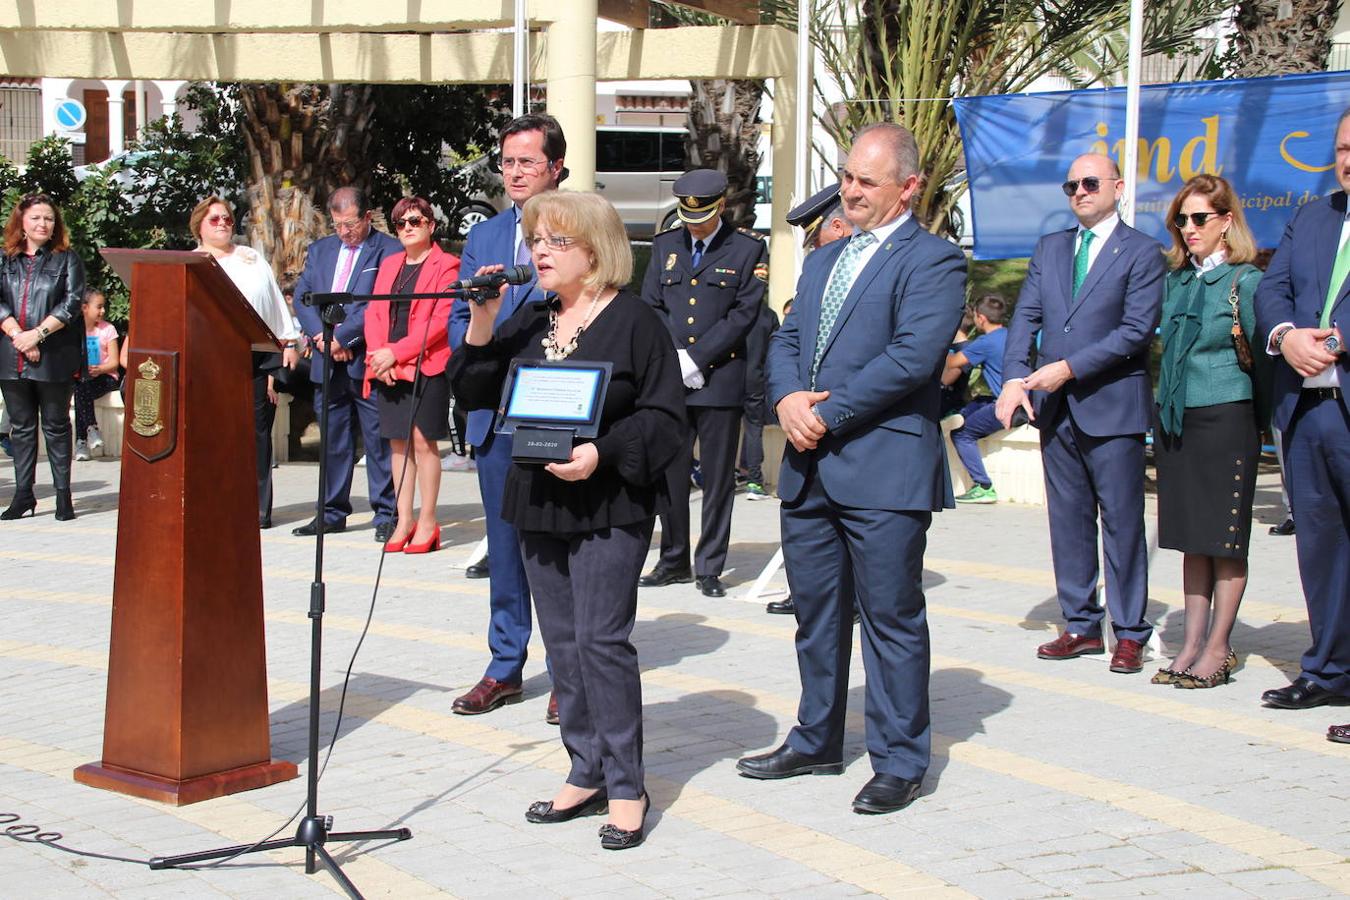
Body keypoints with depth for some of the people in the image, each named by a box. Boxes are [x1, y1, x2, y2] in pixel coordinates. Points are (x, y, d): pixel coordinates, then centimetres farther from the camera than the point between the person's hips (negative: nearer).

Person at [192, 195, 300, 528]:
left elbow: (276, 301, 18)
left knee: (256, 431, -1)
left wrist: (288, 342, 10)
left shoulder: (254, 260, 20)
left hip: (259, 355, 2)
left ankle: (258, 506, 1)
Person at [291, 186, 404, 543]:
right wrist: (320, 336, -6)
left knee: (379, 440, -2)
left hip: (368, 360, -6)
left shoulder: (389, 251, -3)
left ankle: (386, 515, 3)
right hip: (328, 362, 6)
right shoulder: (320, 249, 16)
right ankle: (333, 513, 18)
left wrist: (342, 336, -14)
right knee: (333, 441, 11)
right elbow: (302, 297, 10)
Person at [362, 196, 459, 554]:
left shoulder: (445, 265, -1)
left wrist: (396, 352, -15)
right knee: (398, 442, 6)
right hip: (388, 368, 6)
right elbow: (373, 313, 13)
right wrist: (377, 354, -5)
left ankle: (427, 523, -1)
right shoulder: (389, 264, 19)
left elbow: (441, 320, -10)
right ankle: (404, 521, 10)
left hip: (426, 365, -6)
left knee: (423, 441, -7)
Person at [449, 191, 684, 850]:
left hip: (608, 508, -7)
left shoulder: (635, 322, -6)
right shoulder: (528, 323, 12)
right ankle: (586, 773, 21)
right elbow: (476, 394, 9)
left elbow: (664, 417, -9)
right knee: (562, 642, 10)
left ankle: (626, 788, 2)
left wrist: (602, 454, -22)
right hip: (538, 505, 7)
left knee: (601, 640, -8)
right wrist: (481, 326, -5)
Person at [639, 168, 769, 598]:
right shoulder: (665, 244, 12)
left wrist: (694, 358, -11)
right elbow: (651, 307, 10)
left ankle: (709, 567, 11)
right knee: (669, 472, 6)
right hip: (669, 380, 3)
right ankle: (674, 561, 18)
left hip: (720, 380, -3)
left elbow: (744, 314, -7)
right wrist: (672, 359, -5)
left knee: (718, 478, 3)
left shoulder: (749, 248, -1)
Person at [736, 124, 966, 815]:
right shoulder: (822, 260, 20)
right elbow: (786, 341, 16)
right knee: (815, 614, 16)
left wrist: (828, 415, -15)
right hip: (809, 470, 8)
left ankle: (900, 762, 11)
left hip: (885, 469, -7)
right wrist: (788, 400, -6)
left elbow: (910, 356, -17)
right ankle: (817, 741, 29)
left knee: (891, 619, 1)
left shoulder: (933, 261, -6)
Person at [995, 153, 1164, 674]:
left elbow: (1137, 331, -12)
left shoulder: (1142, 252, -3)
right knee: (1068, 520, 9)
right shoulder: (1049, 248, 14)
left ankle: (1130, 633, 7)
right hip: (1055, 406, 5)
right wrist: (1015, 377, -10)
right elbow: (1025, 317, 7)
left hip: (1112, 406, -5)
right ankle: (1082, 625, 18)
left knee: (1122, 522, 0)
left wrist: (1068, 368, -15)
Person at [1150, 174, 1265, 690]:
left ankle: (1218, 649, 5)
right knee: (1191, 538, 10)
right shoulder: (1176, 280, 10)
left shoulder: (1245, 281, -7)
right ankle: (1192, 643, 16)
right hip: (1174, 418, 6)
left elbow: (1262, 353, -9)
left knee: (1226, 540, 0)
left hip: (1225, 418, -6)